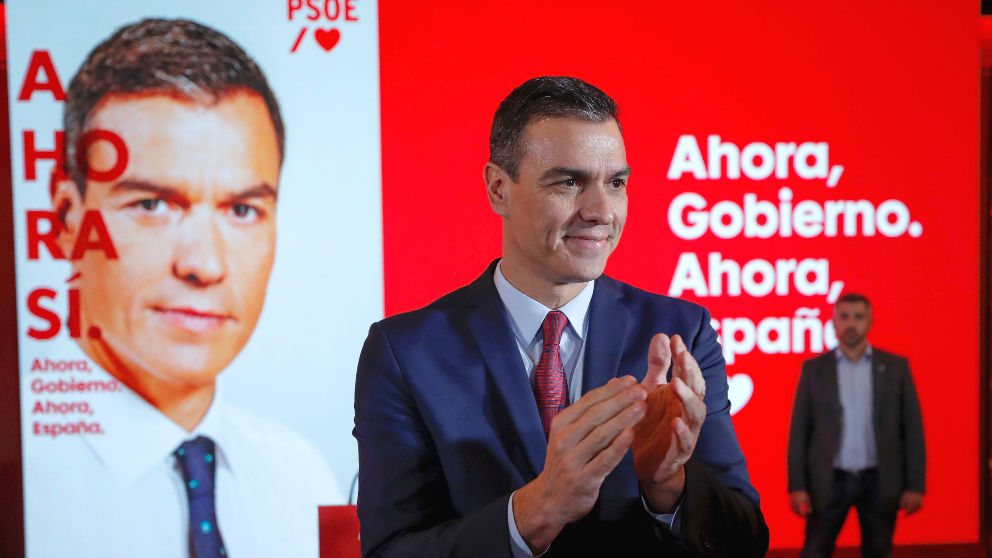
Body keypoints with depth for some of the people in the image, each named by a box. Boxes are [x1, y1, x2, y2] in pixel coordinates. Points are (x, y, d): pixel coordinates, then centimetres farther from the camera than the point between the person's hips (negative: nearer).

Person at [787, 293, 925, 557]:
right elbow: (799, 430, 1)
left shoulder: (895, 367, 3)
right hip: (829, 481, 0)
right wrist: (797, 486, -6)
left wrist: (914, 486, -3)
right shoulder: (814, 368, 3)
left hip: (879, 482, 1)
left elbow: (912, 428, 2)